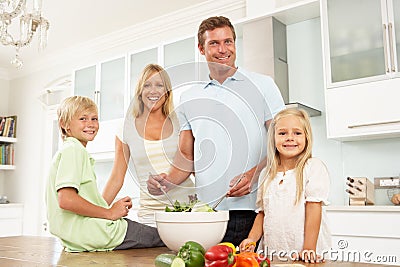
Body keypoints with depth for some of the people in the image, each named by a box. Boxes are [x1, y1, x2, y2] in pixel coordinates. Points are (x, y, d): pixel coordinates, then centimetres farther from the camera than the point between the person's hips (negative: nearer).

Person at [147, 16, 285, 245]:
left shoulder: (262, 85, 6)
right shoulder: (189, 97, 14)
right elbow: (187, 155, 15)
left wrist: (254, 174, -16)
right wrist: (167, 182, -5)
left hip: (253, 209, -2)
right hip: (206, 211, 2)